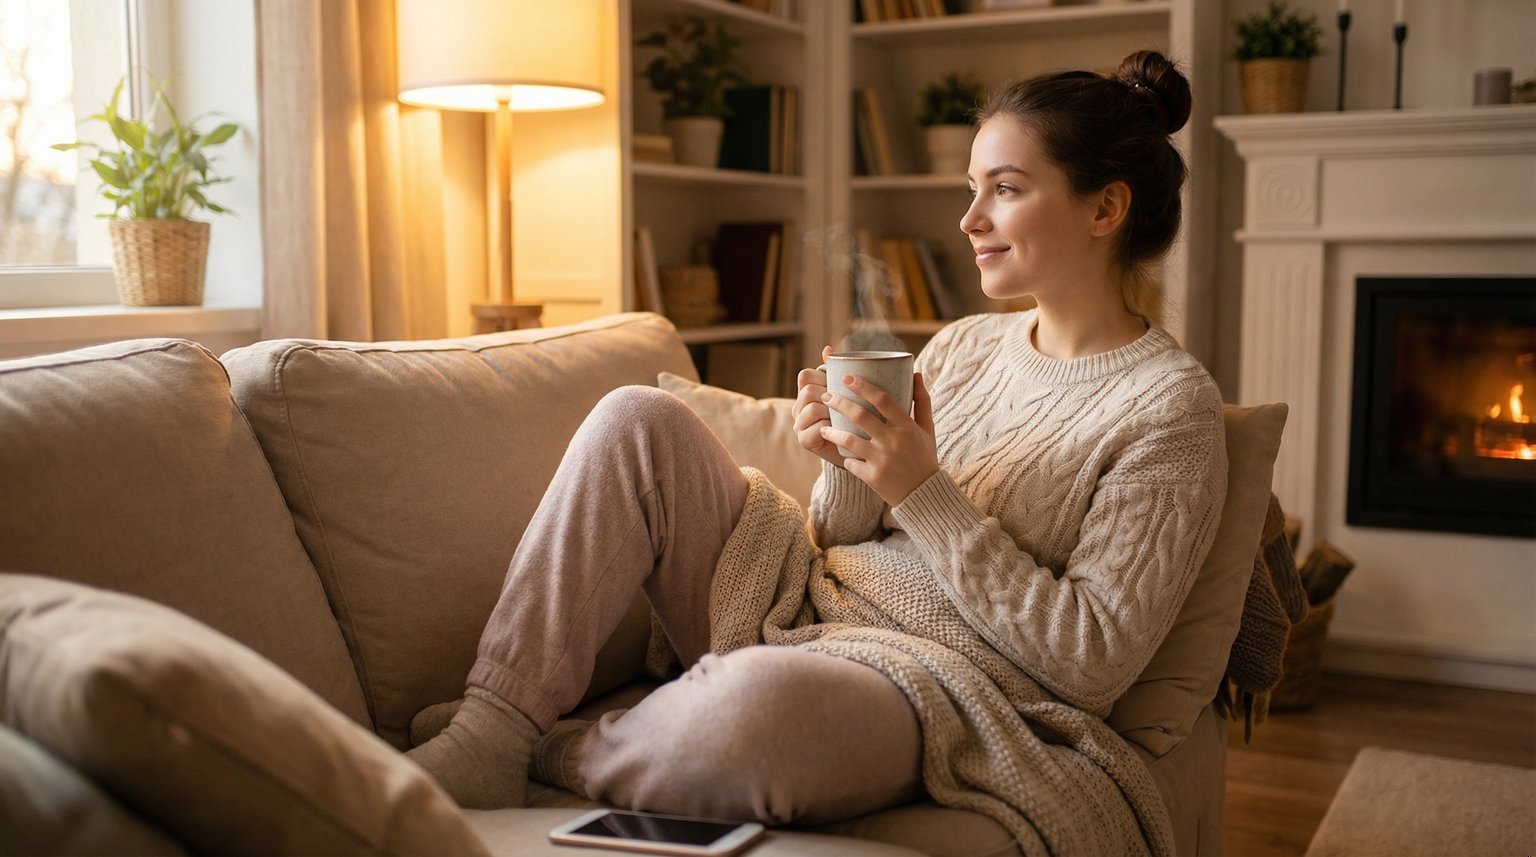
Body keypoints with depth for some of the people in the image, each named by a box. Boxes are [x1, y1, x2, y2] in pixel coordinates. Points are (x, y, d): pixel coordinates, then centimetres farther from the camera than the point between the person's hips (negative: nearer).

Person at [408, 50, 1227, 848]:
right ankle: (487, 734, -13)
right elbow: (845, 540, 14)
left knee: (761, 698, -41)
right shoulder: (963, 344, 11)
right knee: (639, 418, -9)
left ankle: (552, 756, -8)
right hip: (802, 606, 7)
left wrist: (924, 494, -19)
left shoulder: (1170, 404, -8)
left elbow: (1095, 660, -14)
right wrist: (846, 464, -10)